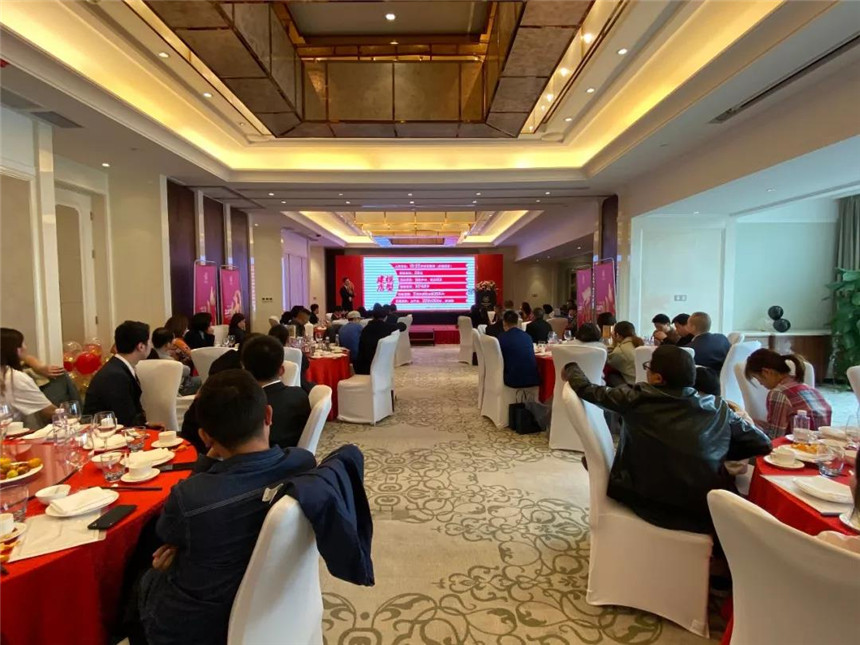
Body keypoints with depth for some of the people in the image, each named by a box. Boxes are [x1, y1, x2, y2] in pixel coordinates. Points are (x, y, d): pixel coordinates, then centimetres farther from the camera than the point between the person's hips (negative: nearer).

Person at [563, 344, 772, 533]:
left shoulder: (637, 398, -10)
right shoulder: (718, 408, -3)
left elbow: (587, 390, 0)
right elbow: (762, 443, 4)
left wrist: (571, 368, 20)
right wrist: (720, 453, 14)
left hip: (649, 506, -2)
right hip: (706, 513, 3)